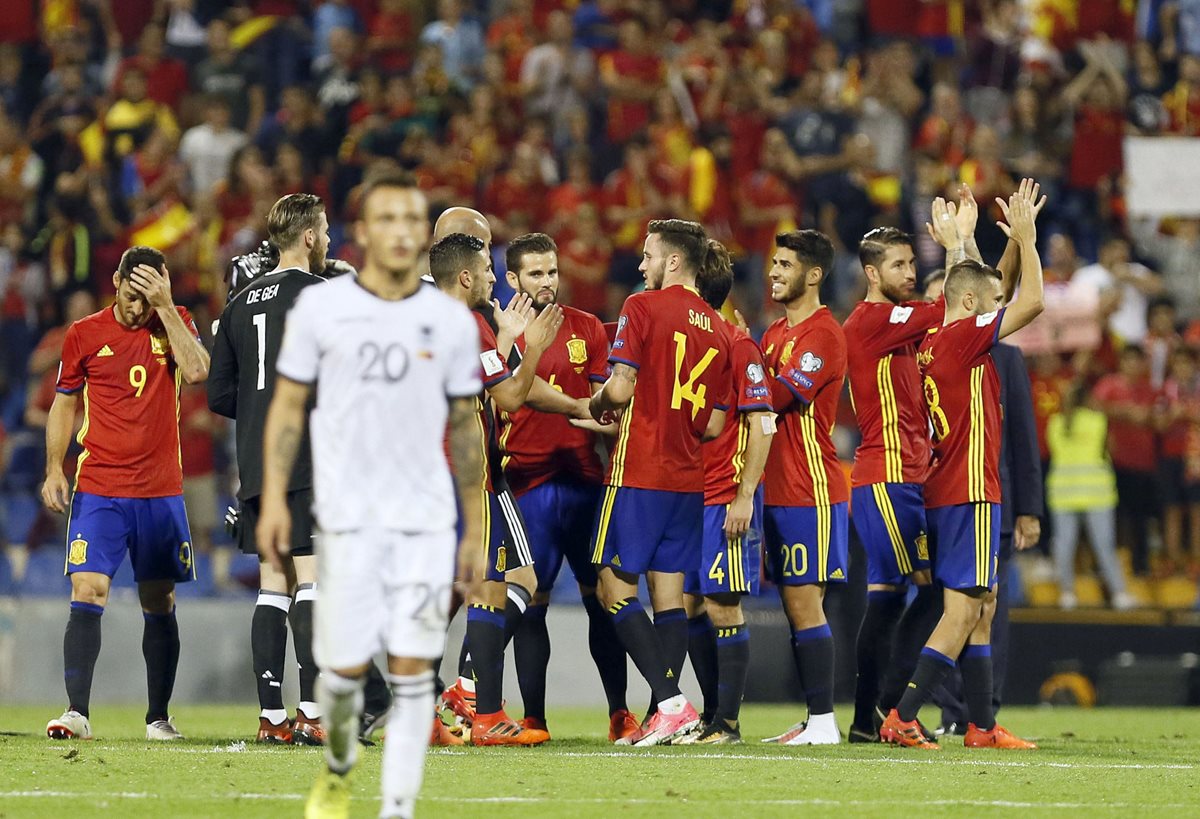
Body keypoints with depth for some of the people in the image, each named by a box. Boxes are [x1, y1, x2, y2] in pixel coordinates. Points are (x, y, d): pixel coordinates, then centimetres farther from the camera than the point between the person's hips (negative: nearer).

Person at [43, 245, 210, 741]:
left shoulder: (175, 323, 4)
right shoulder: (84, 335, 3)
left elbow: (196, 371, -15)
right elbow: (64, 404, 11)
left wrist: (165, 307, -16)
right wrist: (54, 468, 2)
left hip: (161, 492, 1)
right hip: (97, 490, -1)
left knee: (160, 604, 7)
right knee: (87, 593, -14)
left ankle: (159, 717, 17)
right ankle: (77, 712, -17)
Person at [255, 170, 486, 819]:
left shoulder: (452, 321, 5)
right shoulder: (319, 307, 0)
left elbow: (464, 427, 12)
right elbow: (288, 406, 5)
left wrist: (475, 528, 11)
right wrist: (274, 498, -5)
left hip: (427, 521, 1)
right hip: (347, 517, -1)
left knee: (412, 672, -6)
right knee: (345, 667, 0)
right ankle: (338, 765, 30)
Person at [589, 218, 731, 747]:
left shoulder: (643, 308, -7)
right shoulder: (716, 330, 11)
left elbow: (621, 388, -14)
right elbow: (714, 424, 12)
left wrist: (594, 407, 6)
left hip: (639, 474, -6)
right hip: (688, 480, 6)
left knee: (615, 588, -1)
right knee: (669, 594, 8)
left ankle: (672, 703, -13)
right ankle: (662, 718, 4)